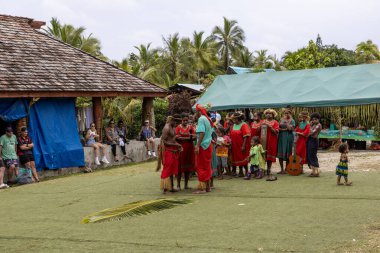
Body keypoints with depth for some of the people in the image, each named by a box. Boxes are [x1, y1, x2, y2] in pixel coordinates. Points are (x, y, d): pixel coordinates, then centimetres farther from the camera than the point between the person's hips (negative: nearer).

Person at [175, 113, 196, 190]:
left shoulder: (191, 127, 11)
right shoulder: (178, 127, 2)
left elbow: (195, 137, 2)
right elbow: (177, 137, -9)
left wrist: (183, 137, -13)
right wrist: (188, 138, -13)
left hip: (189, 149, 3)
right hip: (181, 148, -3)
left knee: (188, 166, 4)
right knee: (180, 167, -3)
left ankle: (186, 184, 11)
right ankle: (178, 185, 2)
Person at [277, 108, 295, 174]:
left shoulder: (292, 120, 1)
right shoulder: (281, 119, 12)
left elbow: (290, 128, -13)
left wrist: (286, 121, -12)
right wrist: (283, 129, -9)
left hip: (288, 137, -4)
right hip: (281, 137, 4)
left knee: (287, 154, -2)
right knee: (280, 153, -1)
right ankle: (282, 169, 7)